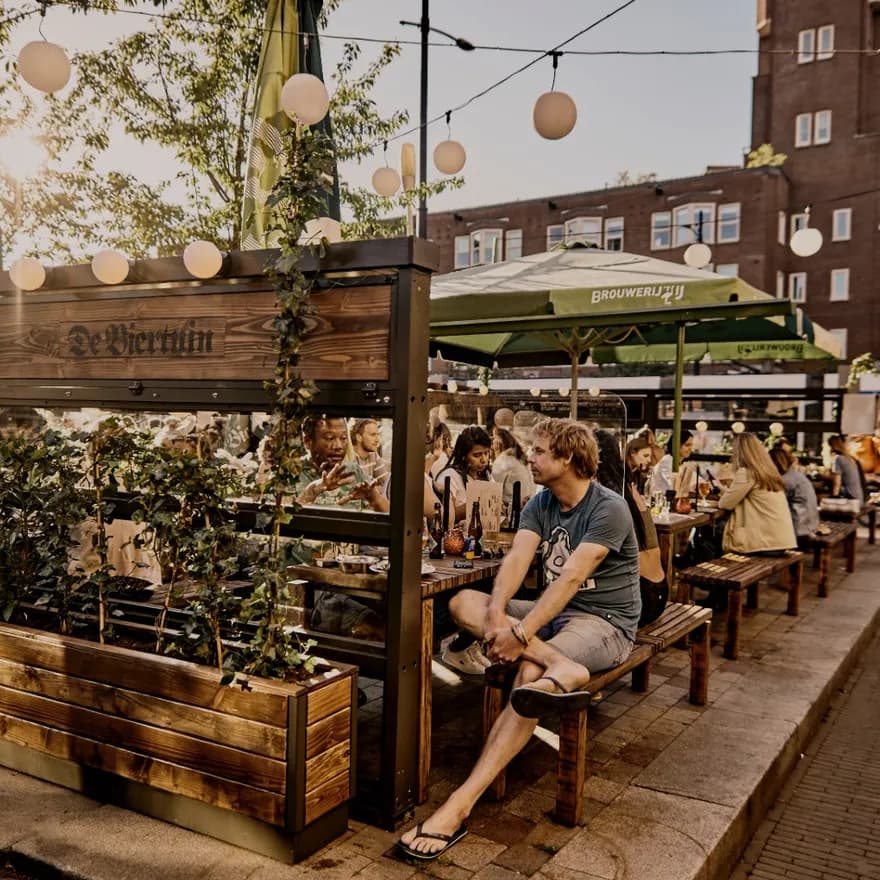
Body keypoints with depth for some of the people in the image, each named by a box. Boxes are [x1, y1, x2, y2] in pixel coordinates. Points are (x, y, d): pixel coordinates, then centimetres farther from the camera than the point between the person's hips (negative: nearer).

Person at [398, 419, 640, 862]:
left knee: (530, 672, -34)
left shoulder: (609, 509, -16)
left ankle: (460, 806, -36)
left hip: (606, 621, -7)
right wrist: (497, 616, -27)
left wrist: (521, 634, -32)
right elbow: (516, 560, -9)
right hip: (556, 612, 7)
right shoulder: (540, 504, 5)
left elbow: (571, 578, -25)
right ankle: (562, 667, -31)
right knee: (464, 602, -13)